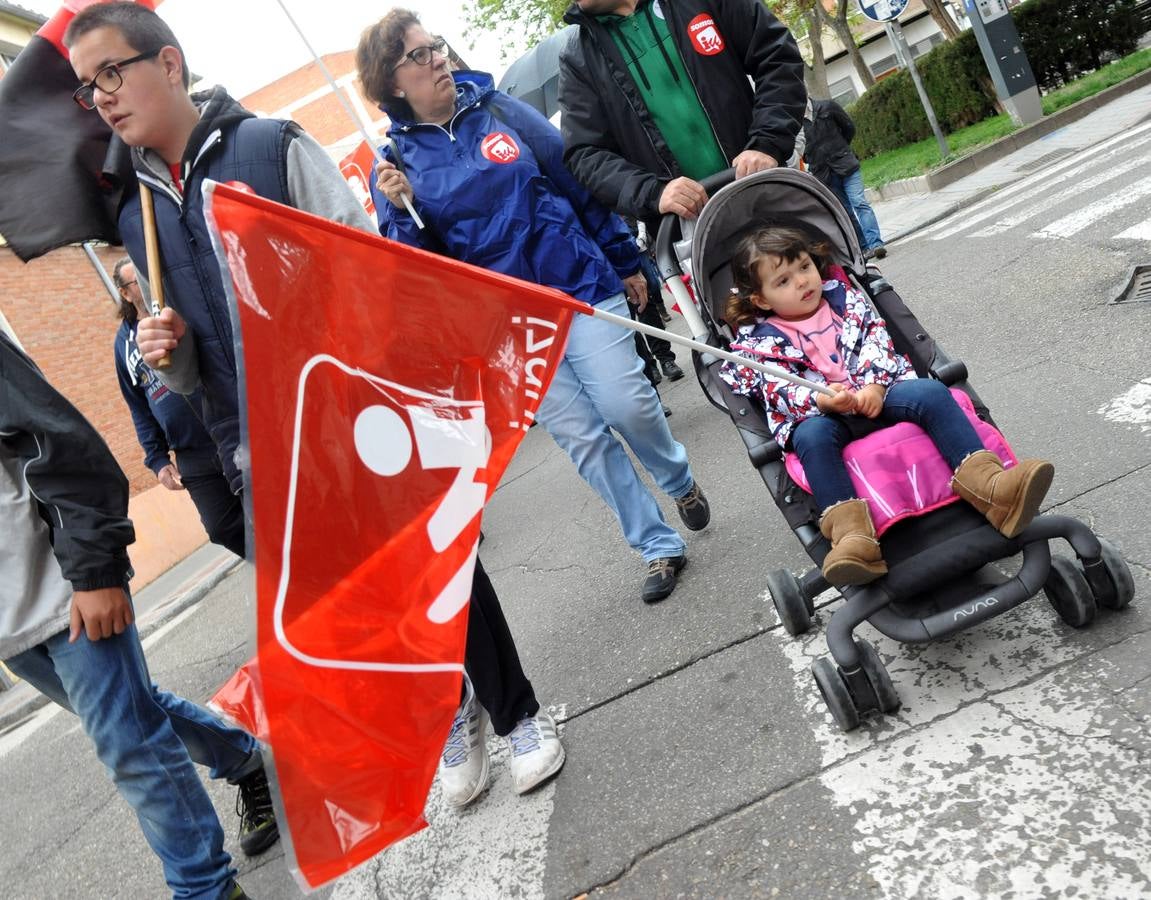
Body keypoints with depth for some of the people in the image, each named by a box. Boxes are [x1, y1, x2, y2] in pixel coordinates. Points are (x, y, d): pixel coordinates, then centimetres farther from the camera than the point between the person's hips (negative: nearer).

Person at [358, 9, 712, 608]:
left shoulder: (499, 110, 4)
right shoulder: (397, 163, 1)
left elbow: (577, 182, 9)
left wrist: (625, 260, 11)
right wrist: (401, 211, -19)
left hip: (580, 285, 0)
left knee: (626, 406, -11)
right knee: (581, 438, 2)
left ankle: (679, 480, 23)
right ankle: (660, 549, 16)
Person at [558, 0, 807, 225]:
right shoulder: (578, 60, 4)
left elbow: (778, 56, 2)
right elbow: (585, 154, -3)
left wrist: (767, 145, -14)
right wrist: (653, 193, -21)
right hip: (681, 228, 0)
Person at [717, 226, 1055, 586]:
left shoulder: (843, 296, 18)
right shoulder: (759, 341, 8)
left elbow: (876, 338, 7)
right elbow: (778, 390, -5)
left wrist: (874, 384, -13)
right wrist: (822, 400, -25)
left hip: (878, 395, 3)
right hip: (819, 414, -2)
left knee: (930, 392, -24)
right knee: (812, 435, -36)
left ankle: (986, 483, -36)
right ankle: (851, 533, -49)